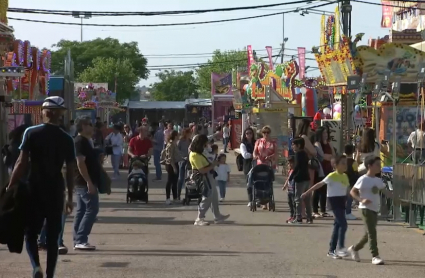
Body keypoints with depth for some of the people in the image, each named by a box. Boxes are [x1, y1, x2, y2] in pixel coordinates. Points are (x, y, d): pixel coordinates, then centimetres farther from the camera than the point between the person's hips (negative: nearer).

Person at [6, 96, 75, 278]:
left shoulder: (31, 133, -4)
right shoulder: (66, 139, 1)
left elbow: (22, 163, -9)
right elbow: (70, 171, 1)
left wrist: (10, 187, -4)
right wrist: (70, 197, 10)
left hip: (35, 188, -1)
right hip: (56, 190, 1)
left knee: (31, 232, 9)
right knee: (53, 236, 9)